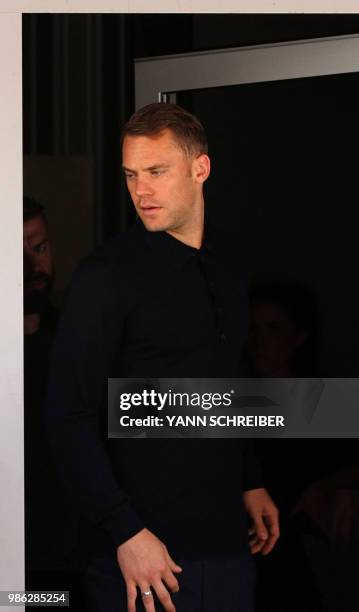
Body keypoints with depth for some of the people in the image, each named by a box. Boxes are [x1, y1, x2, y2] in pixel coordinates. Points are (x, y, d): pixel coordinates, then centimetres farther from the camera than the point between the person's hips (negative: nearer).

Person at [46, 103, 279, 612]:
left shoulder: (228, 260, 10)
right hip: (145, 547, -6)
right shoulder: (107, 275, -10)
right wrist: (124, 532, -20)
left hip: (226, 540, 6)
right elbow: (69, 417, -14)